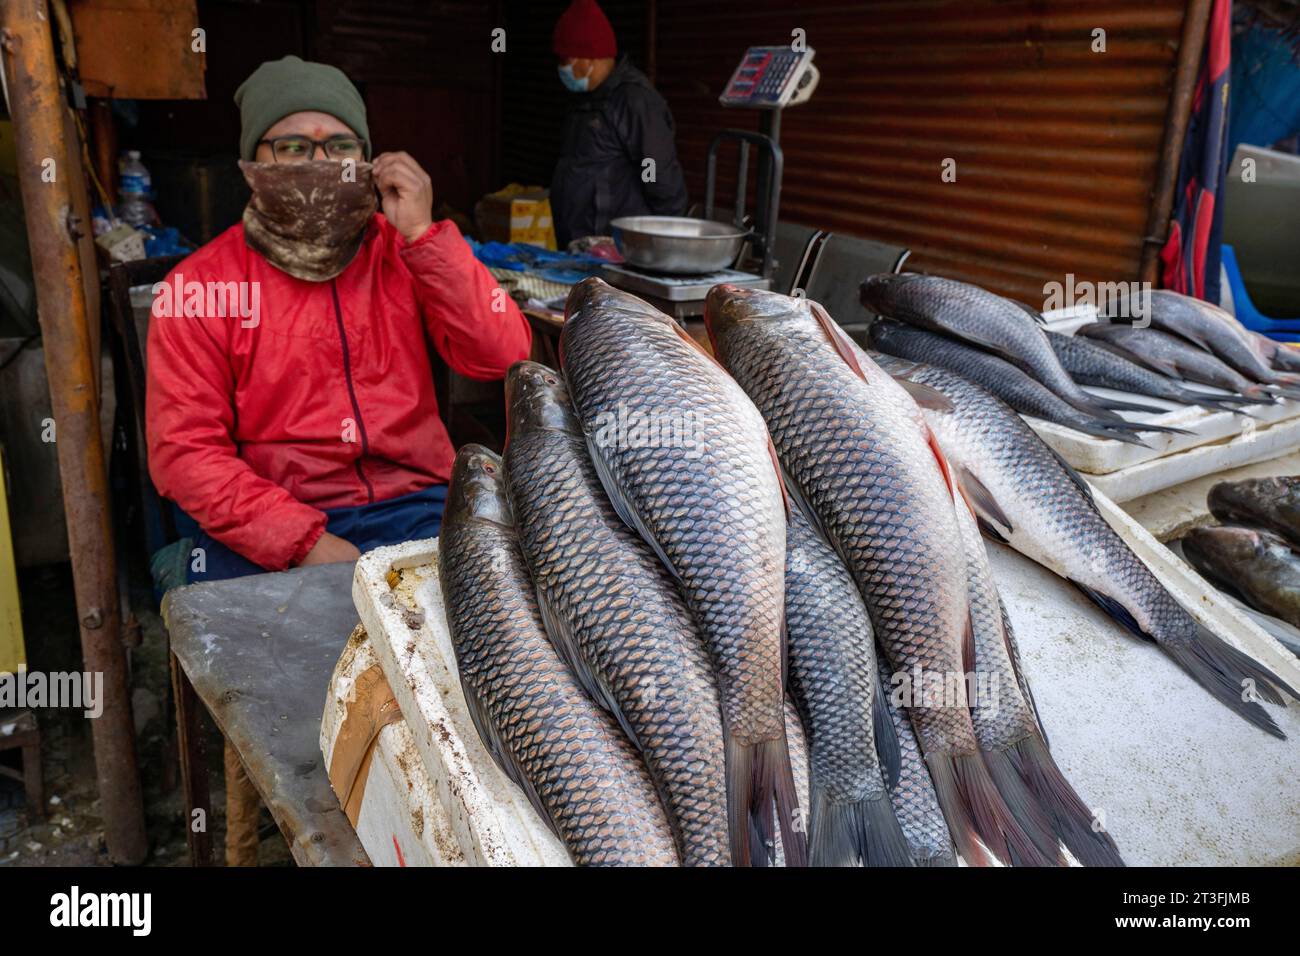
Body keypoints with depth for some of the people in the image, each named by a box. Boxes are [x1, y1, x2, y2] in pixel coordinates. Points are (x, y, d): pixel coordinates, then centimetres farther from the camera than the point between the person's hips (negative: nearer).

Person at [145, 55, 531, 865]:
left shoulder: (406, 253, 8)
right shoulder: (201, 288, 1)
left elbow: (501, 355, -6)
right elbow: (184, 451, -5)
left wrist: (423, 233, -12)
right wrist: (305, 543, -16)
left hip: (407, 505, 2)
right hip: (261, 532, -1)